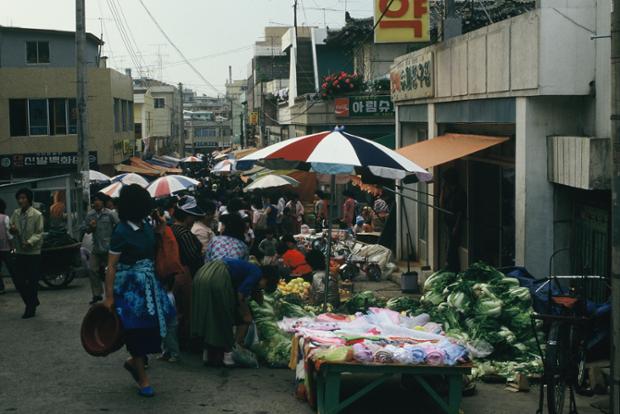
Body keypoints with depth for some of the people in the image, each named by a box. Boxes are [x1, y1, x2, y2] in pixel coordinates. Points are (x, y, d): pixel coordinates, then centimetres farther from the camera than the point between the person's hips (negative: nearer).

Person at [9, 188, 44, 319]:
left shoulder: (37, 215, -10)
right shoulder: (15, 213, 5)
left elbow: (39, 233, -10)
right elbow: (11, 229, 11)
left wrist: (30, 242, -26)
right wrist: (12, 230, -13)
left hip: (33, 252, -5)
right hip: (20, 252, 5)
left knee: (32, 281, 2)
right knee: (17, 278, 6)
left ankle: (31, 308, 12)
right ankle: (32, 301, 25)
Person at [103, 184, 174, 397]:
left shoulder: (147, 226, 3)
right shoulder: (121, 232, -16)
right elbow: (111, 266, -14)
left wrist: (159, 229, 7)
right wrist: (109, 296, -16)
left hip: (148, 284, 7)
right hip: (130, 287, -6)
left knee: (152, 327, 7)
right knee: (137, 330, 2)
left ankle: (134, 361, 32)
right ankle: (143, 379, 16)